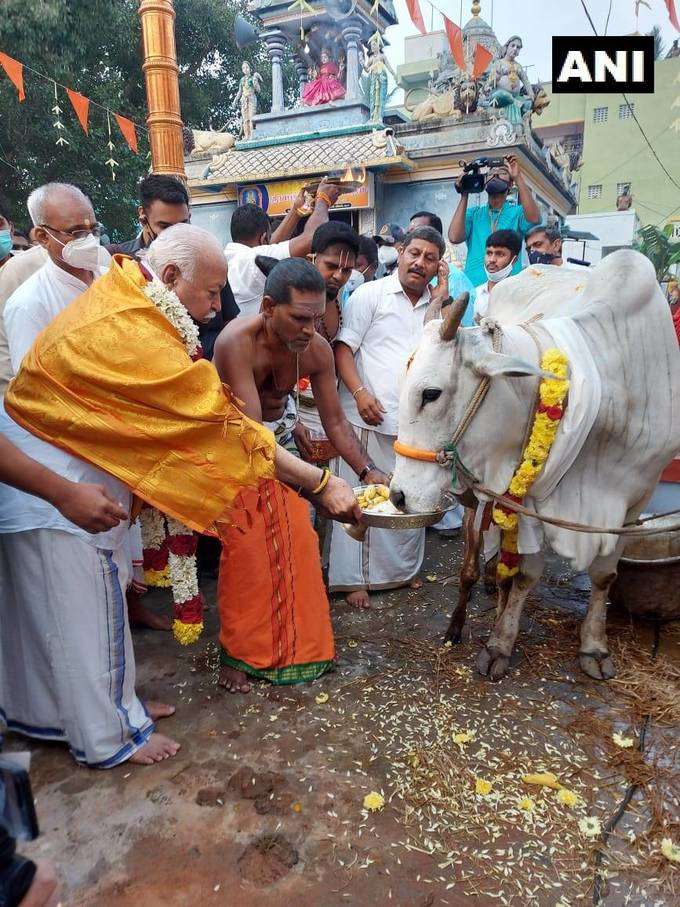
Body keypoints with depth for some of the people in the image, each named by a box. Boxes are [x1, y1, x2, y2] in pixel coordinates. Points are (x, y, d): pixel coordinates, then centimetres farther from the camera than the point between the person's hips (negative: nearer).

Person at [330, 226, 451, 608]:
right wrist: (360, 393, -17)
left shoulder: (437, 305, 16)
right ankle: (356, 578, 11)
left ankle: (404, 569, 30)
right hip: (370, 417, -5)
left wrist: (442, 297, 1)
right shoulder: (371, 294, 2)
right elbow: (344, 348, -4)